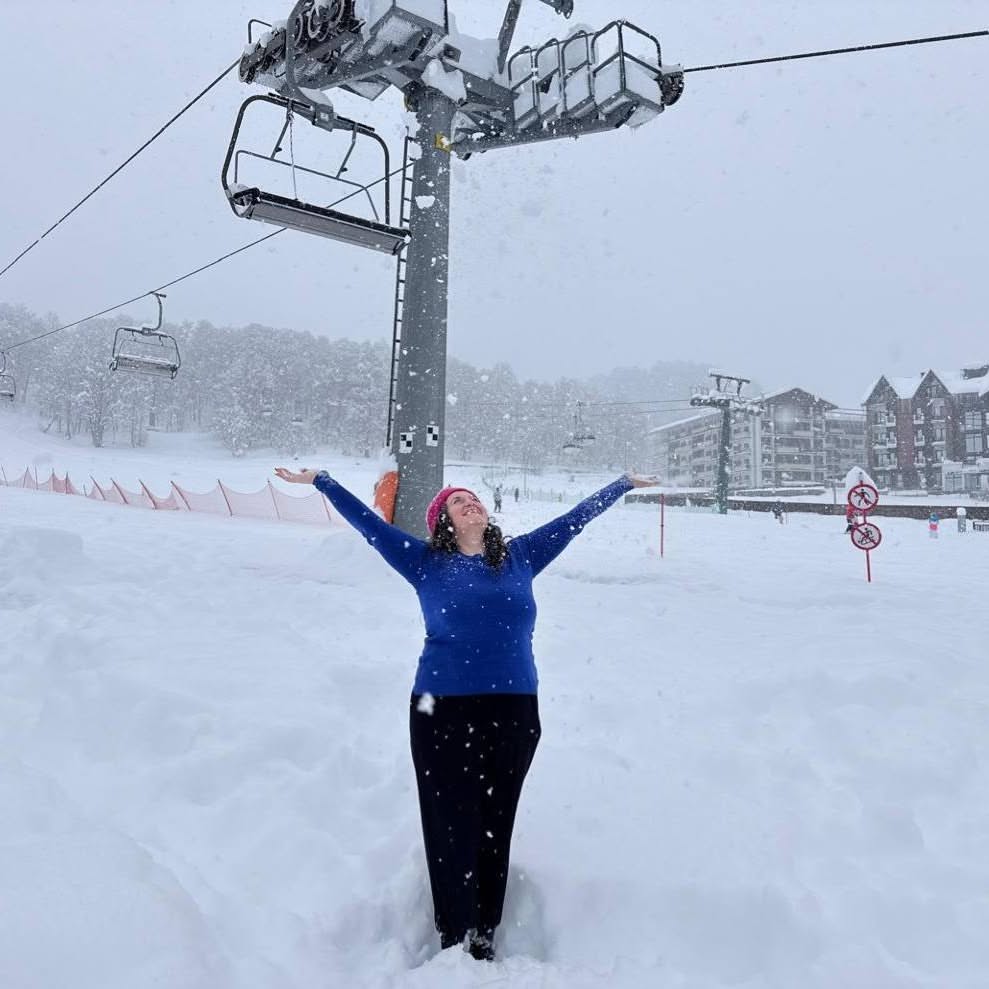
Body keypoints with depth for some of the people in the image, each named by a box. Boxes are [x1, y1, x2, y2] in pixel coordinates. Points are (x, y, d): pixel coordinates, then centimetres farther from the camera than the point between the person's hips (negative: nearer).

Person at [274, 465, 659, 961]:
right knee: (452, 827, 4)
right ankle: (457, 940, 23)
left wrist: (623, 484, 24)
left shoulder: (520, 557, 11)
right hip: (443, 713, -2)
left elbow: (574, 519, 17)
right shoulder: (426, 562, 5)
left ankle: (485, 935, 29)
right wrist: (320, 481, 7)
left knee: (496, 827, 12)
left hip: (514, 712, 2)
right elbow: (368, 522, 7)